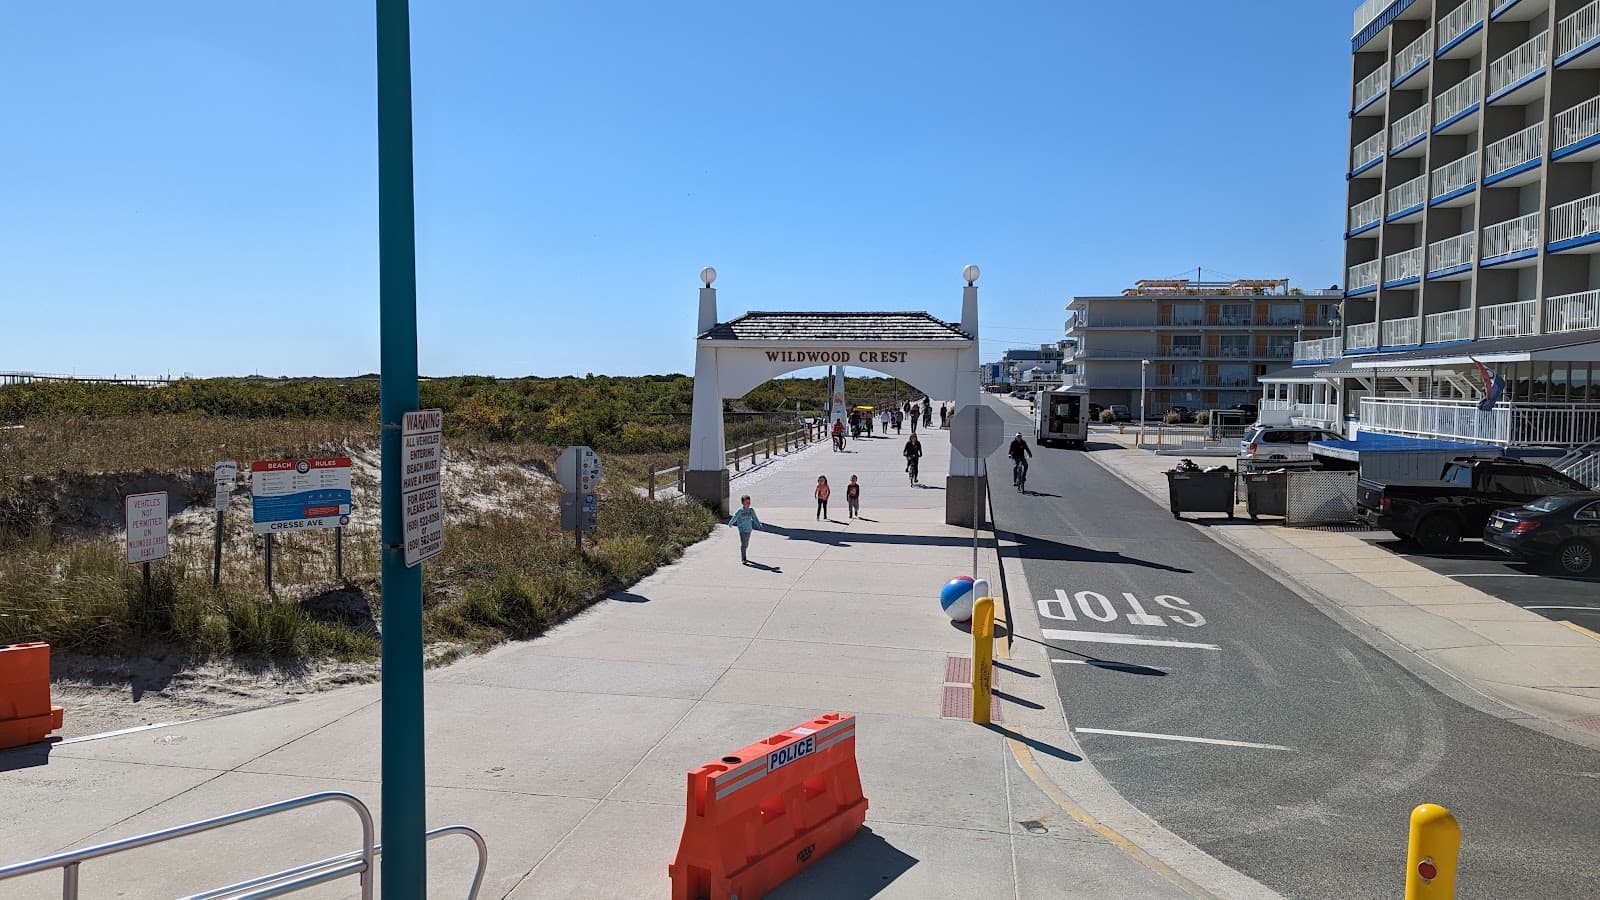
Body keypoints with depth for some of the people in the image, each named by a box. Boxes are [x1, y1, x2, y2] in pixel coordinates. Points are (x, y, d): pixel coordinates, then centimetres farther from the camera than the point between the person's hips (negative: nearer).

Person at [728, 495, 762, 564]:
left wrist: (759, 525, 9)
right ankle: (743, 560, -7)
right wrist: (730, 524, 10)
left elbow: (755, 518, 10)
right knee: (743, 544, -8)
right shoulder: (739, 510, -9)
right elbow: (734, 518, 1)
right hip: (742, 530, -5)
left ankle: (744, 558, 28)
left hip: (749, 530, 5)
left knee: (746, 544, 14)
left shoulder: (751, 510, 3)